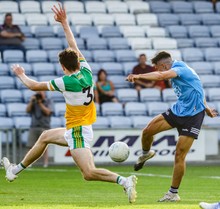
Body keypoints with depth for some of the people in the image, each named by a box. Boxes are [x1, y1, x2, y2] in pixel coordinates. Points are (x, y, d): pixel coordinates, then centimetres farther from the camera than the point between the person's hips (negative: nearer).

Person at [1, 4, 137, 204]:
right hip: (78, 129, 9)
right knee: (45, 137, 27)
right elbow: (74, 46, 13)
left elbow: (35, 86, -5)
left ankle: (124, 181, -29)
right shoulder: (86, 72, -1)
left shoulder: (67, 82, -18)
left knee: (89, 173, -19)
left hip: (77, 131, -9)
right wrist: (64, 23, 17)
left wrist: (21, 75, 14)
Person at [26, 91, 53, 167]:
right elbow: (27, 110, 4)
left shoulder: (48, 102, 5)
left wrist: (40, 103, -12)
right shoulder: (33, 101, 14)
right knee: (30, 146, -6)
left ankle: (45, 163, -3)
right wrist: (31, 101, -8)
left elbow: (48, 112, -8)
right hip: (34, 126, 3)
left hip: (44, 127, -3)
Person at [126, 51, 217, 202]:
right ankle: (146, 154, 32)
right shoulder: (175, 72, 9)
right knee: (147, 131, -1)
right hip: (178, 110, 9)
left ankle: (174, 193, 1)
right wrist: (205, 107, 32)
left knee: (179, 155, -9)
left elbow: (161, 76, -42)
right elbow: (195, 89, 23)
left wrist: (139, 76, -48)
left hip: (192, 116, -9)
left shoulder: (179, 69, -20)